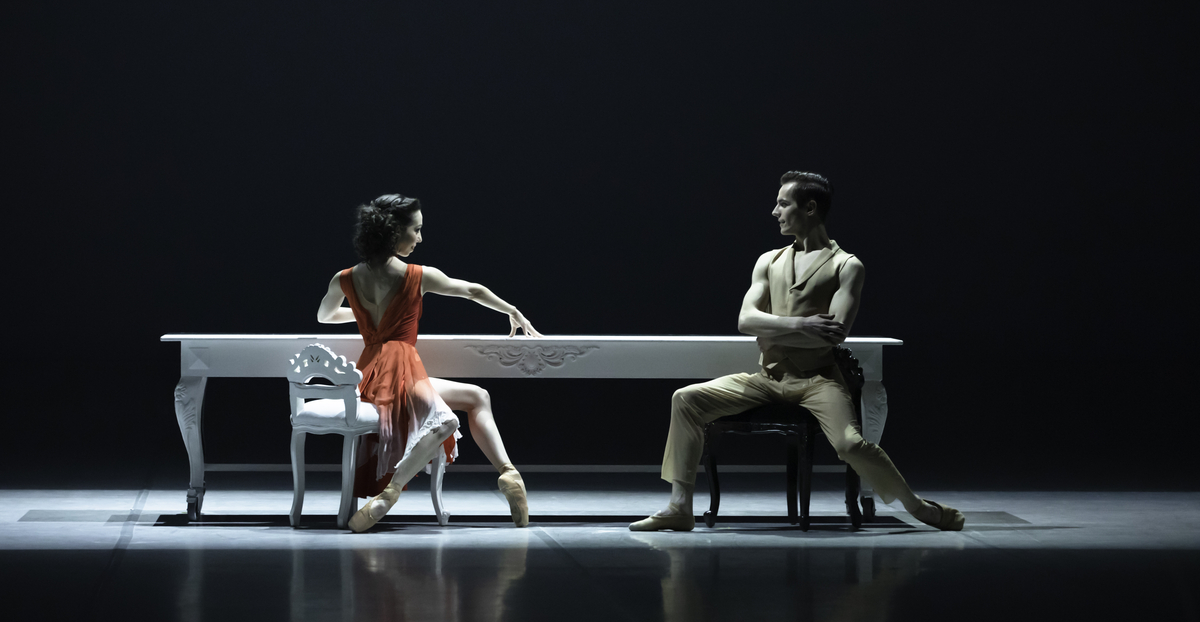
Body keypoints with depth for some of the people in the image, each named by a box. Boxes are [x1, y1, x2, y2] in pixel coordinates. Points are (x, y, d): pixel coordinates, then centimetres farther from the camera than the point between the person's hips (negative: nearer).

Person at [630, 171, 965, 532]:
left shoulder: (846, 266, 0)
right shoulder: (769, 261, 14)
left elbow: (836, 333, -13)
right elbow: (746, 320, 0)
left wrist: (771, 329, -9)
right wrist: (800, 325, -16)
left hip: (817, 379, -5)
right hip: (769, 378, 5)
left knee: (850, 443, -30)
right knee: (686, 400, -13)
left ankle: (918, 508, -7)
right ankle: (680, 509, -10)